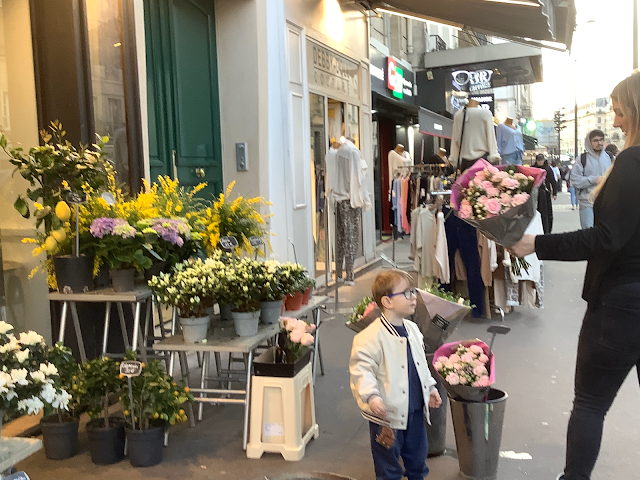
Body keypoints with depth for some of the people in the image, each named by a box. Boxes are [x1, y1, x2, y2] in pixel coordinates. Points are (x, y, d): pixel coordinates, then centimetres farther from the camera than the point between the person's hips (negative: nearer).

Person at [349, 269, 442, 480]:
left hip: (415, 410, 7)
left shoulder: (412, 329, 7)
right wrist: (371, 396, -33)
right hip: (387, 413, -7)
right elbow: (361, 369, -22)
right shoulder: (372, 336, -20)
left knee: (418, 455, 22)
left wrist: (430, 387, 17)